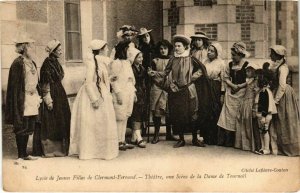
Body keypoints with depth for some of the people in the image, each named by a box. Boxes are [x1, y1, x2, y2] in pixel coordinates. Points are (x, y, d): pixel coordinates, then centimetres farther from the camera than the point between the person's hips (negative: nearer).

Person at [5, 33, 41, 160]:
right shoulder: (18, 64, -11)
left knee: (34, 125, 8)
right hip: (23, 100, -8)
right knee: (22, 127, -1)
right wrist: (18, 104, -18)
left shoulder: (32, 63, 14)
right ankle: (22, 155, 8)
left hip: (33, 99, 8)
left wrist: (38, 97, 15)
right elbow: (15, 85, -14)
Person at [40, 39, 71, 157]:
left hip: (60, 94, 9)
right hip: (52, 94, -9)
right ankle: (51, 149, 4)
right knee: (52, 122, -4)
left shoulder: (55, 62, 13)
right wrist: (48, 99, -20)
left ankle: (60, 147, 18)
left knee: (62, 120, 10)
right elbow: (46, 82, -16)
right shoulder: (47, 63, -12)